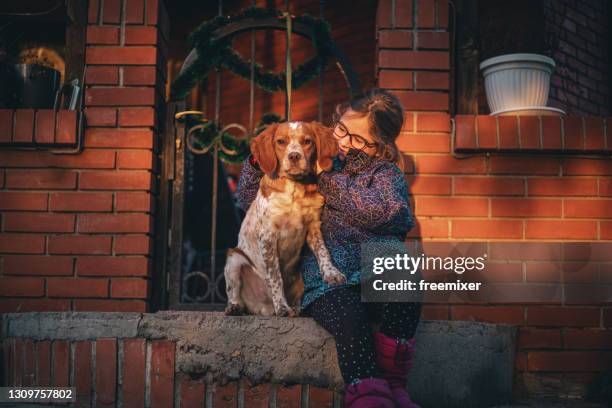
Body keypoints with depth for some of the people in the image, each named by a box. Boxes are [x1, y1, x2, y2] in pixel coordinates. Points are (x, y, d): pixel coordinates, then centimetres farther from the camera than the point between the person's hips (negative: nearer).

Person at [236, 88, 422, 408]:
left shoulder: (387, 173, 13)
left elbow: (379, 212, -13)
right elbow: (248, 200, 20)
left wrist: (321, 178, -8)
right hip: (327, 283, 0)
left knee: (405, 300, -34)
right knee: (349, 319, -34)